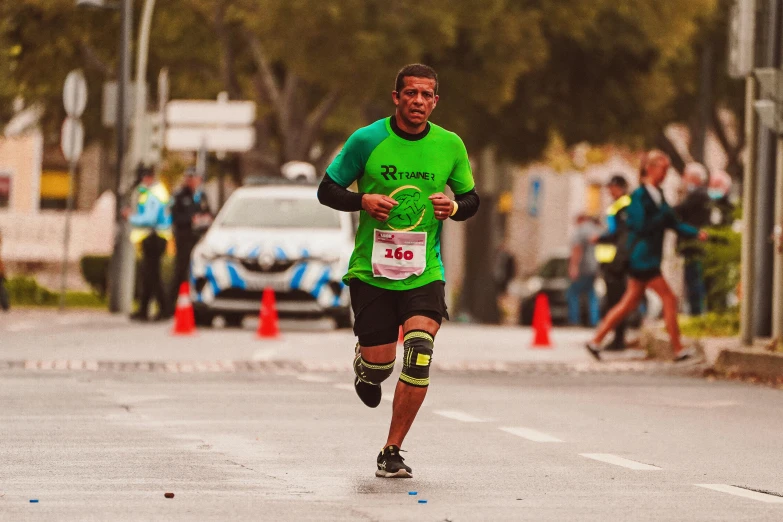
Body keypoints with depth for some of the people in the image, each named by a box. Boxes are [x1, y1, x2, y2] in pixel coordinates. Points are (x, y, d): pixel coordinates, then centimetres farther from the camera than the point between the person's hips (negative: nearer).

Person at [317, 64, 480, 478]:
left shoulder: (450, 146, 2)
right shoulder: (366, 140, -5)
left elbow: (471, 198, 14)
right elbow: (326, 190, 2)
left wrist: (454, 207, -9)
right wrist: (363, 201, -16)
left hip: (424, 272, 1)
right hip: (371, 269, -1)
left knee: (420, 349, -20)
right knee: (380, 364, -1)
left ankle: (391, 453, -10)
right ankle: (364, 364, 41)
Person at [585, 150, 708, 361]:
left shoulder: (658, 195, 14)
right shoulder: (639, 196, -13)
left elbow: (674, 223, 14)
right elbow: (642, 226, -19)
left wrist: (696, 233, 1)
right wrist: (663, 215, -16)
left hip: (650, 259, 9)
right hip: (642, 257, -9)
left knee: (629, 303, 12)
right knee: (669, 299, -8)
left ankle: (596, 341, 16)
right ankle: (678, 350, -4)